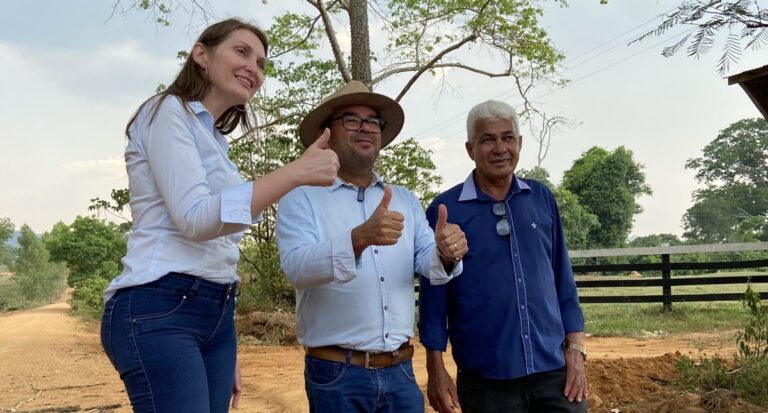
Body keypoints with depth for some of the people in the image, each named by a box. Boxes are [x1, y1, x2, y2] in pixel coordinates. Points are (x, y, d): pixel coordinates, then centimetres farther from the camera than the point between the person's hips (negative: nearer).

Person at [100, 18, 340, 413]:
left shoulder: (215, 141, 22)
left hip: (215, 313, 9)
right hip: (158, 311, -9)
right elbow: (194, 217, -17)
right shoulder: (169, 111, -3)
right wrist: (296, 172, -23)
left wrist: (226, 351, 19)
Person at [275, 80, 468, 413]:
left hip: (400, 371, 4)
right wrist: (359, 238, -37)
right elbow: (296, 267, -20)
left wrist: (446, 254, -23)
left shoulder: (406, 201, 11)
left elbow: (427, 263, 0)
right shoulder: (301, 199, -4)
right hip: (335, 374, -4)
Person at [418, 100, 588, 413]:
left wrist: (575, 347, 4)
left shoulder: (542, 199, 5)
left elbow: (562, 279, 10)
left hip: (555, 370, 2)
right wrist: (436, 370, -4)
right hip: (486, 379, -2)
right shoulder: (445, 209, -4)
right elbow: (434, 295, -2)